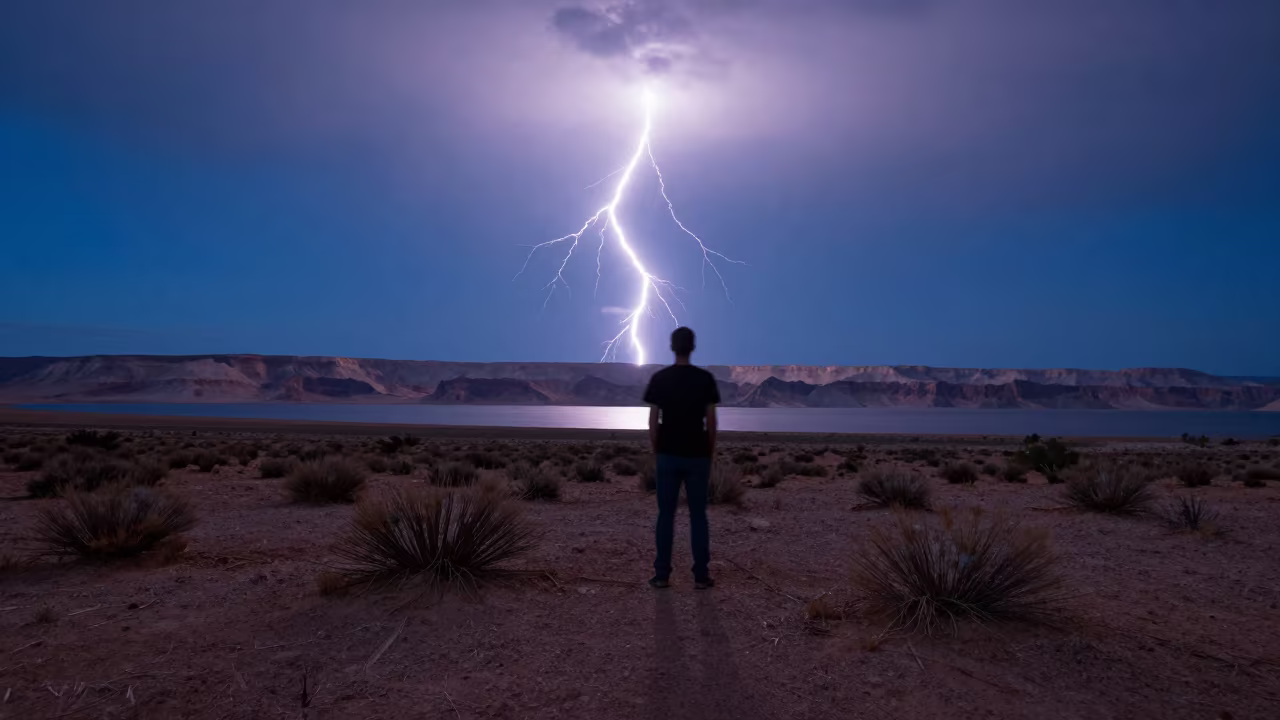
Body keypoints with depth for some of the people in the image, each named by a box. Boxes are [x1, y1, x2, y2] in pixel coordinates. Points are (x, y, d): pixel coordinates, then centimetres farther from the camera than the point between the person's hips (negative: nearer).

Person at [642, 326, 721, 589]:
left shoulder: (659, 378, -3)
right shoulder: (705, 378, -4)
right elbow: (711, 420, -3)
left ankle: (662, 574, 12)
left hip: (668, 454, 1)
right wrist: (711, 452, 7)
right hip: (697, 455, 0)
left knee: (666, 514, 8)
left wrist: (655, 450, 10)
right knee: (698, 515, 7)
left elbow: (653, 420, -2)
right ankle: (701, 575, 12)